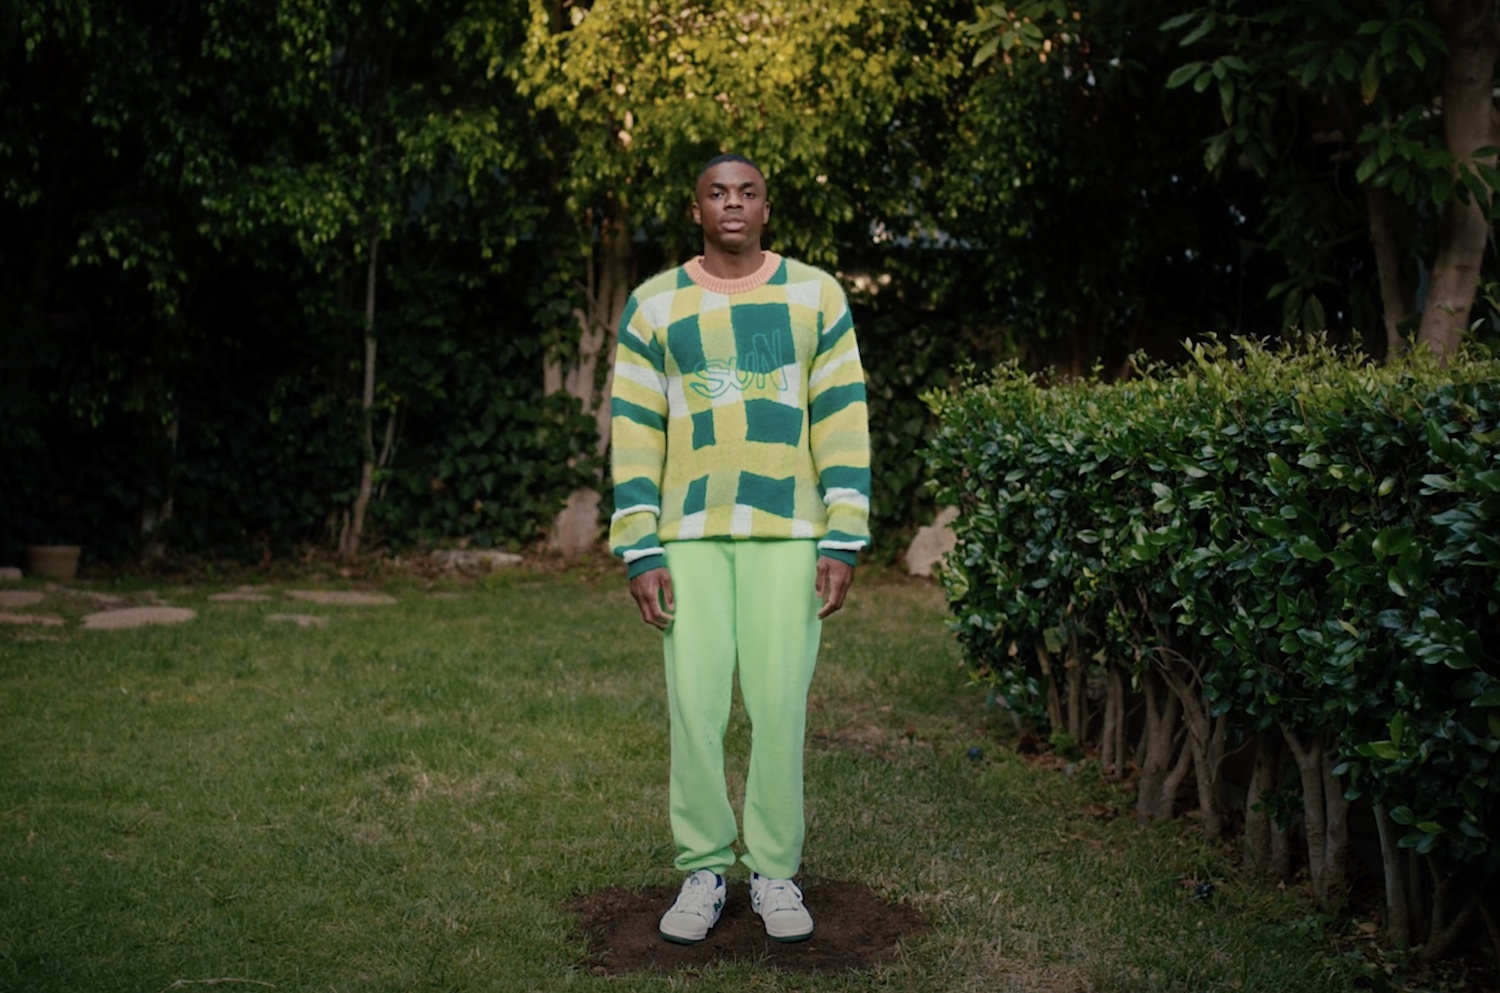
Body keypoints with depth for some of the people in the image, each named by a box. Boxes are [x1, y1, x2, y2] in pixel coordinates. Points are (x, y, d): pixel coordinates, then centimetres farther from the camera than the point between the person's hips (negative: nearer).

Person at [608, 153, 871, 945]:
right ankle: (702, 872, 12)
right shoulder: (653, 306, 8)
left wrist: (842, 541, -3)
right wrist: (639, 551, -3)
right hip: (689, 534, 1)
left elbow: (843, 423, 4)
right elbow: (634, 433, 5)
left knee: (779, 704, -2)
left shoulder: (817, 296, 7)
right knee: (694, 706, -1)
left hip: (788, 532, 0)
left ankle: (775, 872, 12)